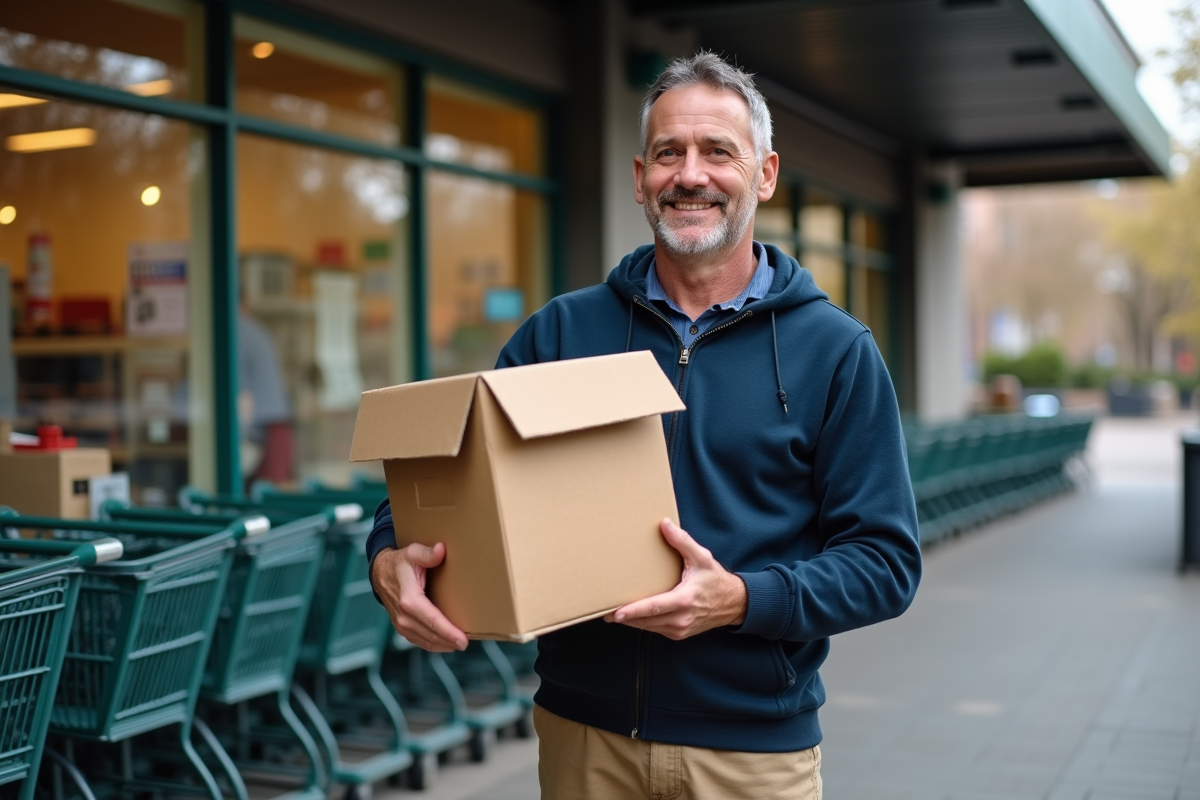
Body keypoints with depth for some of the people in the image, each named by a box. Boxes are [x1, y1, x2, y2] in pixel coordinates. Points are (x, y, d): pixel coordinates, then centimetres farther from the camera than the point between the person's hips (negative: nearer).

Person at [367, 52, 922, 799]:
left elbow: (886, 557, -6)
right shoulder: (561, 332, 4)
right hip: (583, 733, 2)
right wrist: (393, 557, -18)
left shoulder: (835, 350, -3)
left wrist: (744, 599, -21)